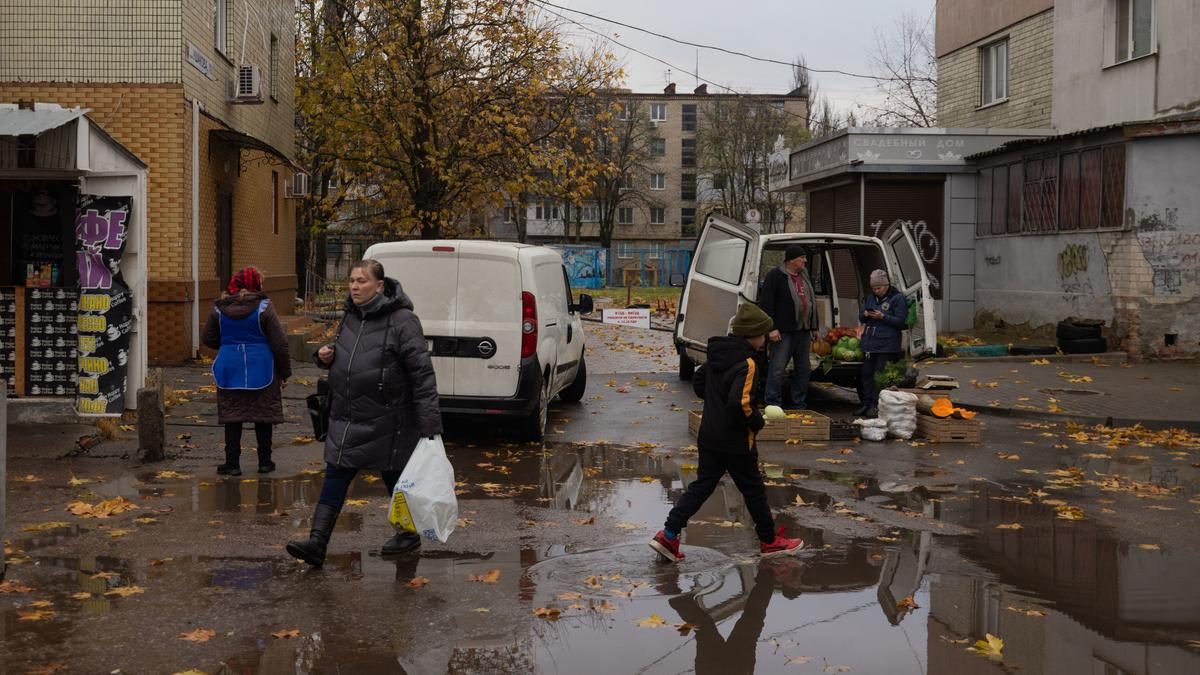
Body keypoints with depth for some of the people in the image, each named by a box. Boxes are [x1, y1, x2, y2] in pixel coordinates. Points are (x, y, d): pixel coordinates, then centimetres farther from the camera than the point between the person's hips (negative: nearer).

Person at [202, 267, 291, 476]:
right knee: (263, 414, 8)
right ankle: (265, 461, 14)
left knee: (232, 416, 6)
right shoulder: (263, 307, -8)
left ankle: (232, 463, 6)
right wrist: (284, 372, 0)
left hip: (229, 368, 2)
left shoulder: (220, 308, 1)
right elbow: (279, 343, -9)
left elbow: (208, 338, 6)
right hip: (261, 369, -2)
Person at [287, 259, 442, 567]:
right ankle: (317, 542, -1)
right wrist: (326, 356, 1)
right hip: (346, 418, 6)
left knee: (396, 479, 10)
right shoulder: (351, 317, 9)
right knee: (335, 479, 0)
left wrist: (430, 423, -21)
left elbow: (422, 373, -17)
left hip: (386, 422, -6)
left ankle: (409, 534, 30)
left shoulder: (401, 320, -14)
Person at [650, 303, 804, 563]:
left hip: (709, 436, 7)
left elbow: (698, 382, 18)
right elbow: (739, 402, -31)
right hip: (735, 442, -7)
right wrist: (756, 420, -14)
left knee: (702, 485, 11)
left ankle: (668, 535, 2)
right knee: (753, 490, 10)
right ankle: (770, 541, 26)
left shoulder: (718, 355, 6)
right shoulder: (746, 363, -21)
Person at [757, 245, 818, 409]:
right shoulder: (775, 276, -7)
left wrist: (813, 327, 18)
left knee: (802, 369, 10)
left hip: (803, 331, 8)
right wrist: (771, 328, -17)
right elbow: (765, 304, -11)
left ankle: (800, 405, 18)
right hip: (783, 331, -7)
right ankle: (773, 405, -3)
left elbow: (811, 302, 23)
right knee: (777, 368, -8)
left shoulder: (804, 276, 16)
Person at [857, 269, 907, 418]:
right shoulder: (870, 298, 16)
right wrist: (865, 315, -3)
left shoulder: (898, 298, -4)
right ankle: (867, 404, 17)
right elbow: (861, 318, 20)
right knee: (867, 374, 9)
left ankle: (877, 405, -1)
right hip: (869, 343, 7)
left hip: (887, 345, -7)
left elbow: (901, 322, -9)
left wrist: (883, 317, -19)